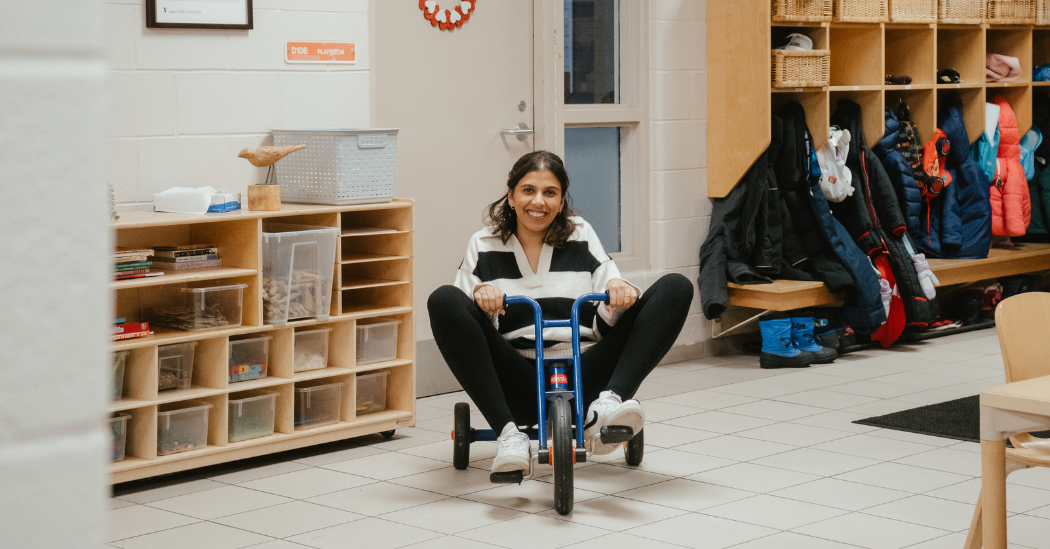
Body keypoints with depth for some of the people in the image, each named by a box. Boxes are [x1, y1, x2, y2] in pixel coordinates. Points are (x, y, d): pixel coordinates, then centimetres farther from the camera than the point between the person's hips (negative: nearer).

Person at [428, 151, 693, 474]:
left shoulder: (581, 236, 13)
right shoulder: (484, 245, 11)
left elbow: (608, 322, 7)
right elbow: (463, 324, 4)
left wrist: (621, 292, -15)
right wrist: (479, 295, -17)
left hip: (584, 379, 1)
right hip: (519, 384, -1)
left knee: (676, 288, -13)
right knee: (443, 300, -23)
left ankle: (606, 406, -34)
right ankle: (508, 433, -31)